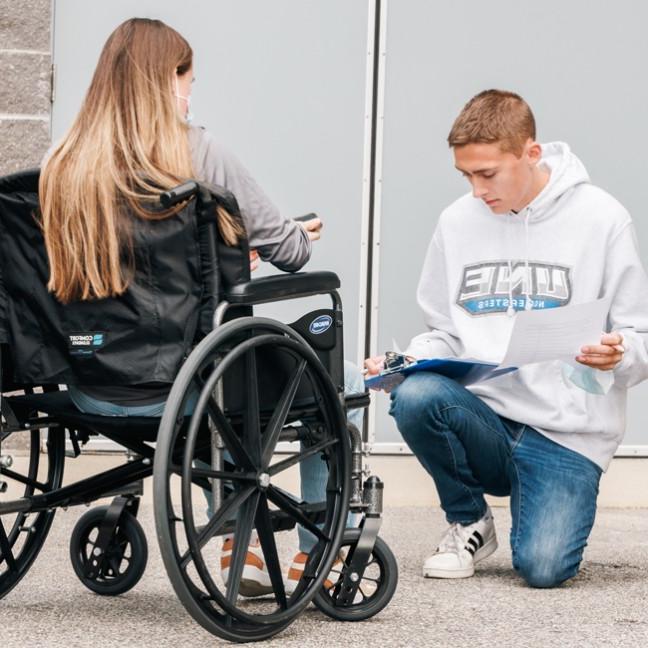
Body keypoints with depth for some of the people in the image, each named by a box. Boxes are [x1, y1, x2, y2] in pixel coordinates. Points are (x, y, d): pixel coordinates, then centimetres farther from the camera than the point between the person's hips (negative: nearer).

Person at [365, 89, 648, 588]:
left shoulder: (601, 219, -4)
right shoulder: (458, 222, 7)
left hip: (569, 430, -3)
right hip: (485, 414, 3)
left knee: (542, 566, -23)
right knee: (414, 397, -30)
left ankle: (553, 504, 16)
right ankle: (470, 522, -2)